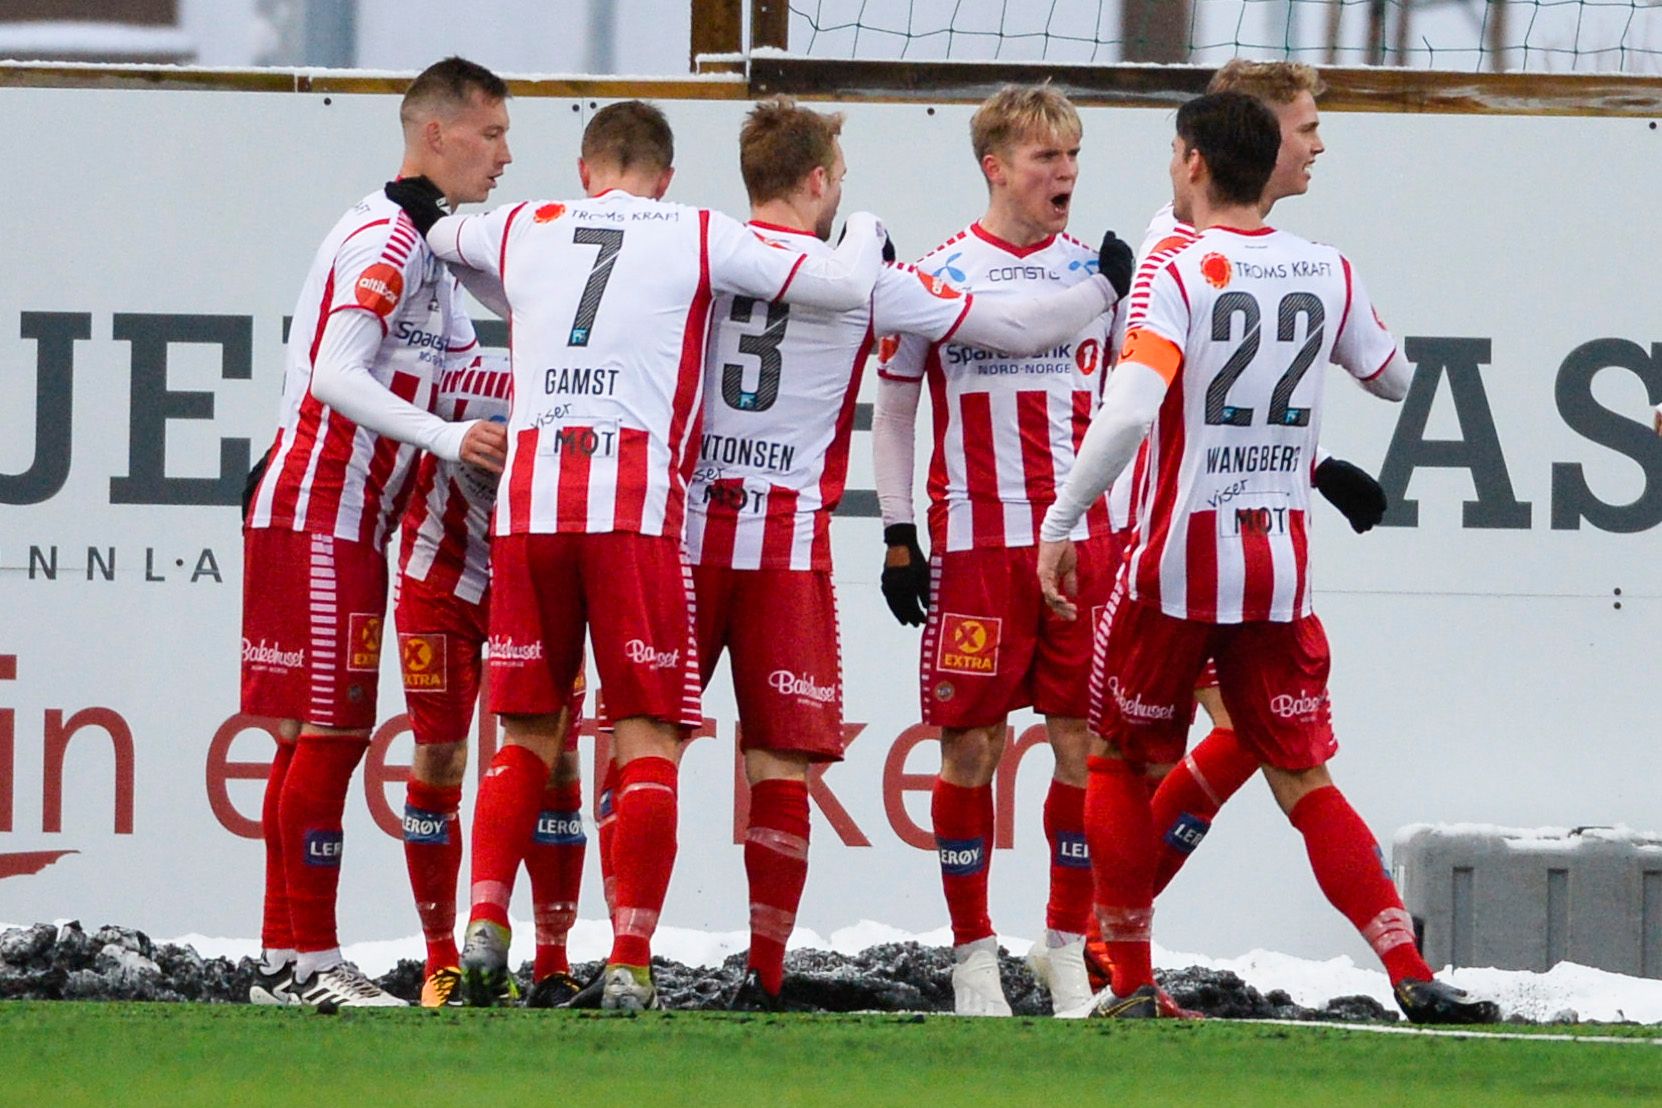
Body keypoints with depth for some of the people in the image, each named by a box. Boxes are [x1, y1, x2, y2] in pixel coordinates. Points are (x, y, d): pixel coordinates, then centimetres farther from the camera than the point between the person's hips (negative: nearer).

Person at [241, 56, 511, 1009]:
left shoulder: (431, 247, 19)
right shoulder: (387, 241, -13)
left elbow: (450, 377, 24)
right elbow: (336, 376, -22)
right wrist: (448, 438, -29)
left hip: (351, 525, 10)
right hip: (317, 514, -10)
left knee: (323, 734, 10)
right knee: (329, 731, -10)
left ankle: (285, 960, 13)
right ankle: (313, 959, -10)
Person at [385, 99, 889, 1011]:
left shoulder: (523, 228, 16)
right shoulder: (699, 236, 7)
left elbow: (442, 235, 38)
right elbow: (845, 286, 6)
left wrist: (425, 212, 61)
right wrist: (865, 233, 28)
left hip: (527, 499, 3)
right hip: (635, 507, -3)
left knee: (528, 732, 14)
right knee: (648, 740, -1)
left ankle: (485, 924, 1)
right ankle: (628, 962, -8)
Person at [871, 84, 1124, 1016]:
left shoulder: (1099, 272, 8)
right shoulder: (940, 274, 0)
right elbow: (893, 408, 6)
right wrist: (898, 537, 2)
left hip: (1083, 543, 3)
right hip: (975, 548, -3)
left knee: (1084, 745, 1)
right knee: (971, 748, -1)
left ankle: (1071, 951, 11)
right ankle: (973, 957, 8)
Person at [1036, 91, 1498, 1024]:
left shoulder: (1178, 272, -11)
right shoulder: (1327, 273, 4)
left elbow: (1129, 413, -22)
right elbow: (1396, 378, 21)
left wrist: (1062, 524, -14)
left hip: (1179, 562, -4)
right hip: (1282, 564, 4)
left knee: (1122, 761, 14)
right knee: (1305, 780, 7)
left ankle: (1132, 983, 14)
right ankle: (1413, 976, -7)